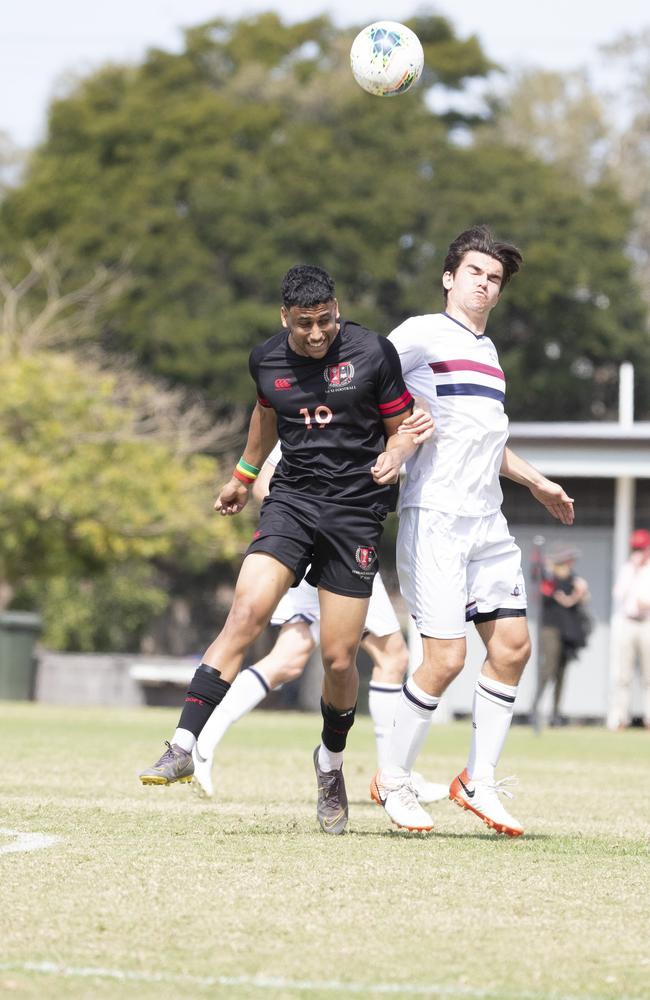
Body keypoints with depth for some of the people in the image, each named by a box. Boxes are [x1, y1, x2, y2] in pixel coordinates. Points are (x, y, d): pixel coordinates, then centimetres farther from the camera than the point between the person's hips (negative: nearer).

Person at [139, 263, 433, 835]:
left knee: (339, 659, -3)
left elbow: (403, 427, 5)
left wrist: (396, 455, -17)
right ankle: (184, 748, -24)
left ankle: (331, 762, 26)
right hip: (292, 499, 2)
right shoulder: (267, 360, 5)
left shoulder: (372, 353, -5)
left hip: (355, 510, -2)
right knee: (247, 612, -21)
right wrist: (244, 475, 39)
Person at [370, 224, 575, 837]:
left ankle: (478, 781, 12)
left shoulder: (487, 351, 21)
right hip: (434, 516, -8)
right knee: (446, 656, -12)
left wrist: (537, 483, 39)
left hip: (487, 521, 8)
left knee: (512, 645, 2)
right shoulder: (424, 333, -3)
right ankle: (394, 781, 5)